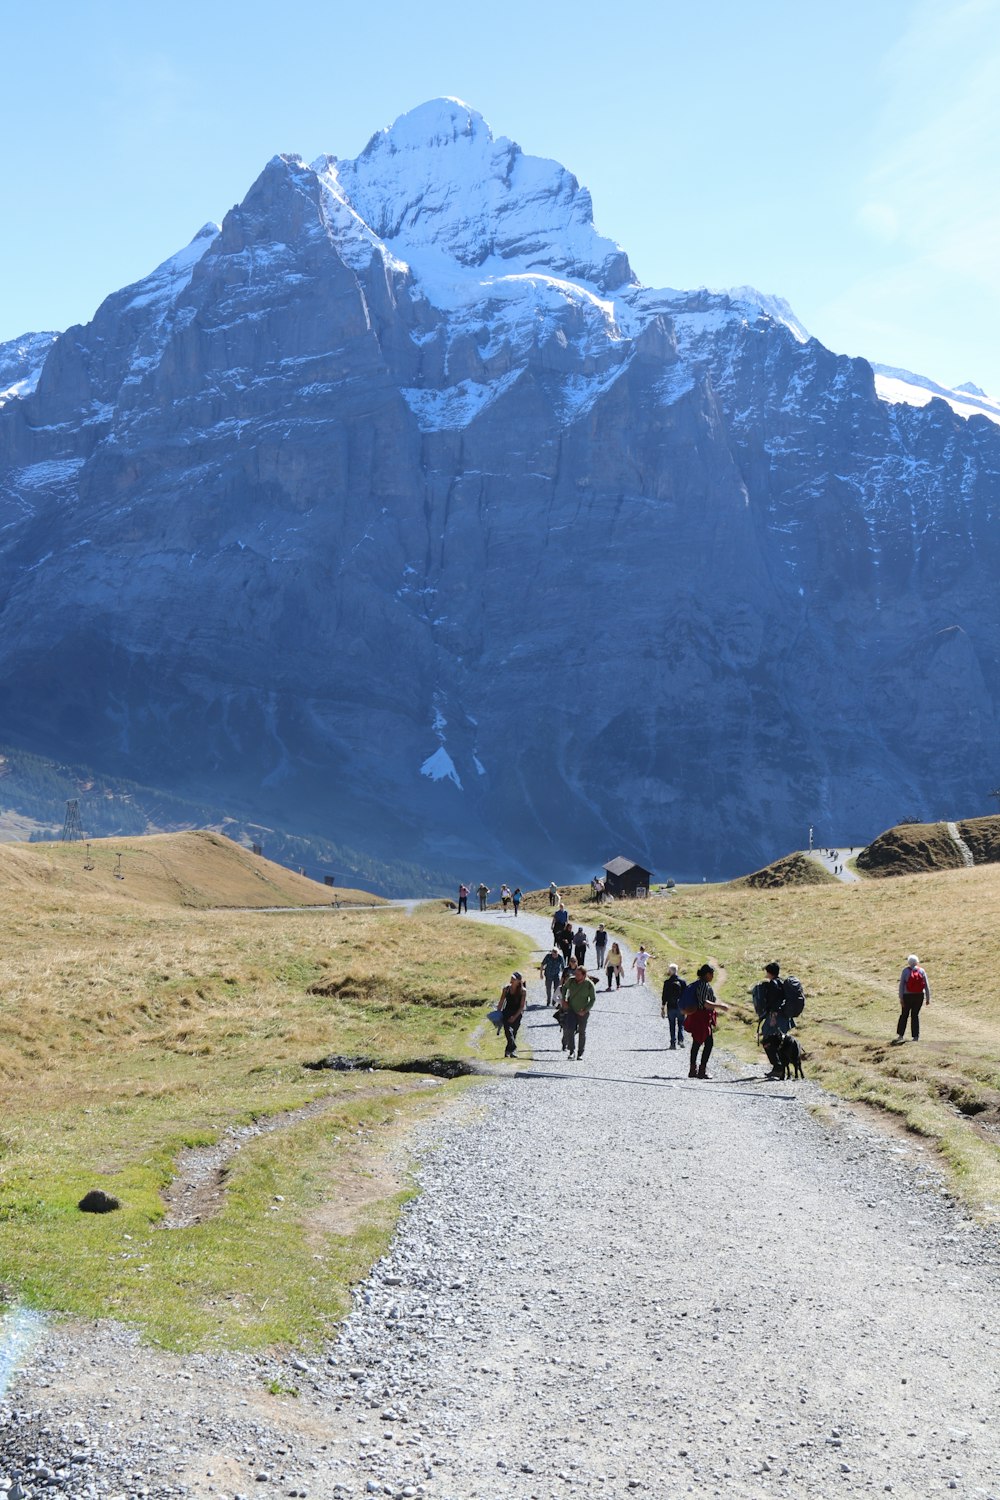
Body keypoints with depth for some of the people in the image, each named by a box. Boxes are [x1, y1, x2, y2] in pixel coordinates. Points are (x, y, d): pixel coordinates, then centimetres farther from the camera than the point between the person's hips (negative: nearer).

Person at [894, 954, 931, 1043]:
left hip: (907, 996, -2)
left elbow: (901, 985, -7)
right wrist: (928, 998, 6)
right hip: (919, 996, 2)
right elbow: (927, 985, 1)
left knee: (904, 1015, 10)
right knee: (915, 1015, 10)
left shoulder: (905, 971, -4)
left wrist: (901, 998, -5)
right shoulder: (922, 971, 1)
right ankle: (916, 1036, 6)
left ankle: (900, 1035, 11)